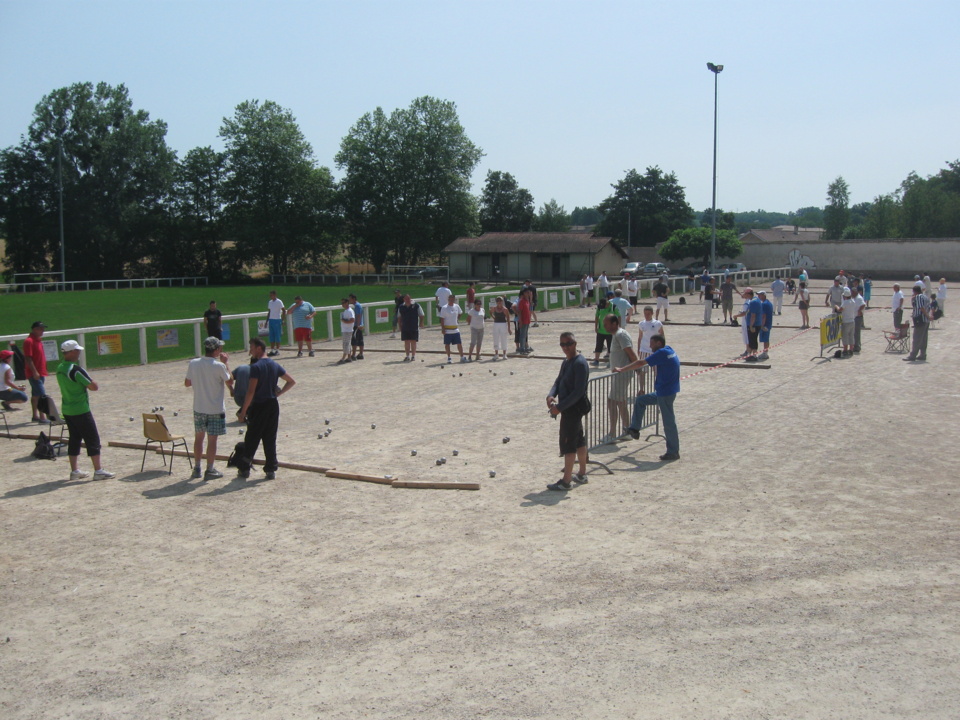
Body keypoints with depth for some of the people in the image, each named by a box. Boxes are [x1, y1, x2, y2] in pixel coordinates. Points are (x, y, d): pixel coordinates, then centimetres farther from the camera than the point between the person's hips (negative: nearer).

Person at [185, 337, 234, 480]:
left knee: (198, 438, 16)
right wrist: (225, 363, 2)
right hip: (215, 409, -4)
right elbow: (230, 382, -2)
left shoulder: (193, 364, -3)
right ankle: (210, 470, 9)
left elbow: (187, 383, 8)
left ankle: (197, 468, 24)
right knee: (212, 440, 4)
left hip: (198, 408, 5)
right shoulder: (219, 366, -17)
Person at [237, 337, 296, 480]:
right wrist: (279, 393, 10)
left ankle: (245, 469, 10)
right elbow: (292, 381, 11)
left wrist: (243, 410, -13)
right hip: (273, 405, 6)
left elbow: (251, 391, -17)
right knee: (270, 439, 10)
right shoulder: (275, 365, 7)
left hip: (259, 406, -5)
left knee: (251, 439, 4)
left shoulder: (256, 367, -14)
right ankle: (271, 469, 11)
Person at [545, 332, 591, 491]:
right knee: (579, 440, 17)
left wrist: (560, 407, -23)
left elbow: (578, 391, -24)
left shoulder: (579, 363, -19)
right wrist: (551, 395, -9)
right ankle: (582, 474, 29)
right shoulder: (566, 362, 12)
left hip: (574, 408, -10)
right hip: (569, 408, 10)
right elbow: (558, 382, 13)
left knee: (568, 443, -6)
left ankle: (566, 481, 0)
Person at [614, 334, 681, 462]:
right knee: (640, 400, 18)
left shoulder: (661, 353, -18)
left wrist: (621, 370, -14)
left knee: (668, 422, -2)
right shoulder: (669, 350, 10)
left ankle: (673, 452, 5)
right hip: (664, 392, 10)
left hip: (666, 393, -10)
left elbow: (641, 363, -19)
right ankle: (634, 429, 22)